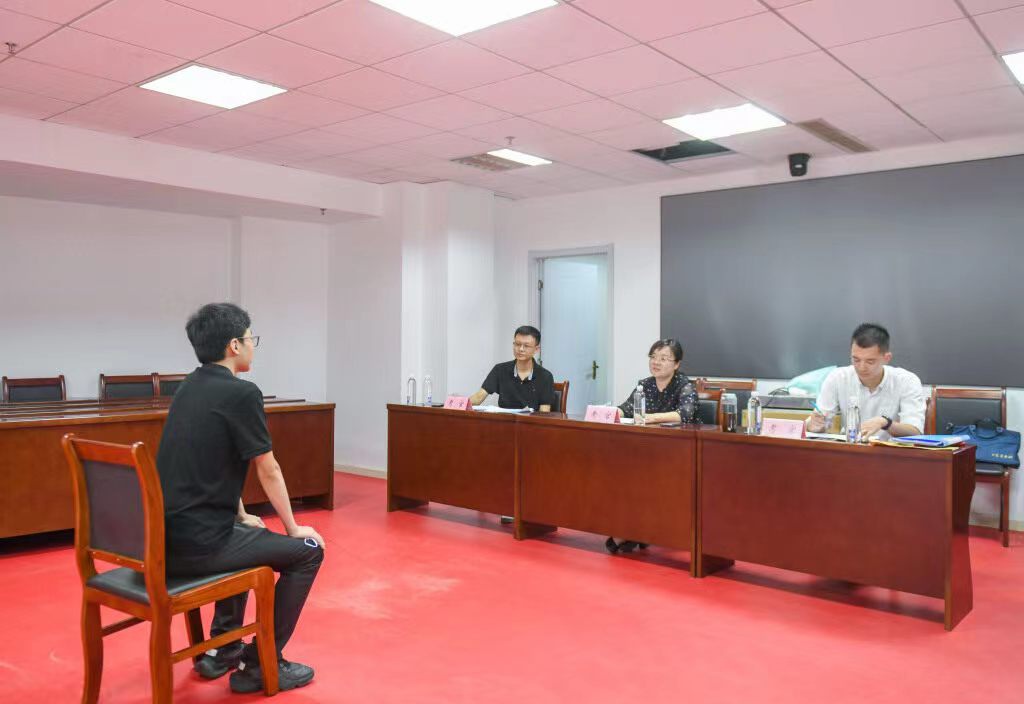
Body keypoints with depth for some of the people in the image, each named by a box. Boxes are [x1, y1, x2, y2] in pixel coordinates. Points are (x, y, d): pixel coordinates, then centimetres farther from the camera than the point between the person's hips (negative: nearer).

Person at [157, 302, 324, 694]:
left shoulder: (189, 388, 12)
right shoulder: (242, 392, -14)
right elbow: (268, 472, -7)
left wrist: (242, 517, 27)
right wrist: (293, 528, 6)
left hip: (164, 538, 9)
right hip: (198, 543, -9)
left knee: (247, 536, 35)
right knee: (307, 551, 7)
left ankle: (222, 649, 35)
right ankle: (260, 665, 11)